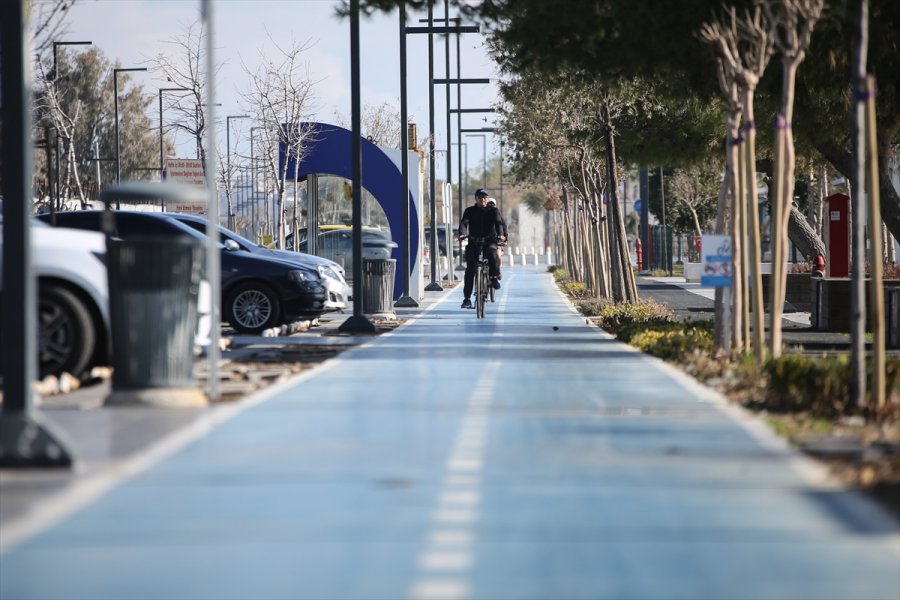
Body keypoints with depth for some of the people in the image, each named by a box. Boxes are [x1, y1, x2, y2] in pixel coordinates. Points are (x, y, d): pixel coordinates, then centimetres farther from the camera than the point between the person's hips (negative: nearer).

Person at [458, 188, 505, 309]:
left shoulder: (493, 210, 5)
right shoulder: (470, 211, 6)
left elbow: (499, 222, -12)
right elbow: (463, 223, -10)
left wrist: (500, 234, -33)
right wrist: (462, 234, -33)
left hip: (489, 241, -1)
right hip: (473, 242, 1)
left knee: (492, 252, -36)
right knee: (470, 269, -14)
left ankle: (494, 277, -19)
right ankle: (467, 298, -12)